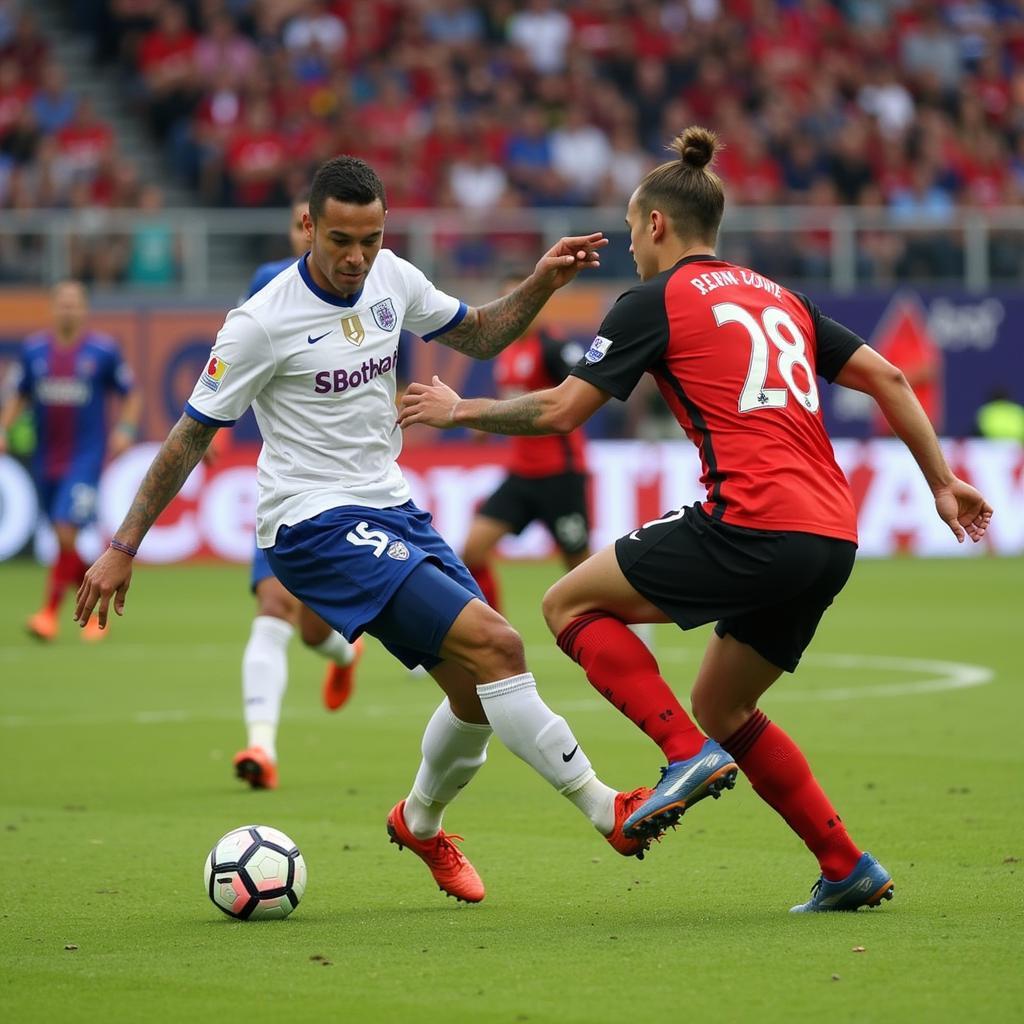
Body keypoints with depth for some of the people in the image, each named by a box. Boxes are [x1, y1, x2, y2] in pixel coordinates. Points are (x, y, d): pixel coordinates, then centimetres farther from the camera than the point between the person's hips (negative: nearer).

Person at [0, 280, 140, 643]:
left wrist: (125, 429, -10)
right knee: (64, 541, 10)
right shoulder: (33, 350, 5)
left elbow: (130, 395, 6)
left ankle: (50, 612, -10)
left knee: (67, 533, -17)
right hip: (46, 459, 4)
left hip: (86, 457, -4)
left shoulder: (103, 349, -3)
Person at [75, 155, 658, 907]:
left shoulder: (391, 279, 2)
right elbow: (192, 436, -7)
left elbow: (478, 336, 19)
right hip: (318, 527, -8)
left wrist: (542, 283, 0)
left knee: (481, 690, 7)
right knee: (496, 645, -21)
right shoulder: (264, 322, -15)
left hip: (392, 510, 8)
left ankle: (421, 822, 35)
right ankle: (605, 811, -15)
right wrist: (124, 548, -4)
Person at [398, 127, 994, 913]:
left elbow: (560, 411, -1)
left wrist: (458, 410, 13)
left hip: (752, 527, -8)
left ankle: (689, 755, -9)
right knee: (720, 706, 22)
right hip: (833, 539, 8)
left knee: (572, 603, 7)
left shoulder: (657, 302, 2)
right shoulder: (778, 297, 23)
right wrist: (941, 481, 23)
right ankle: (849, 870, 17)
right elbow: (886, 378, 19)